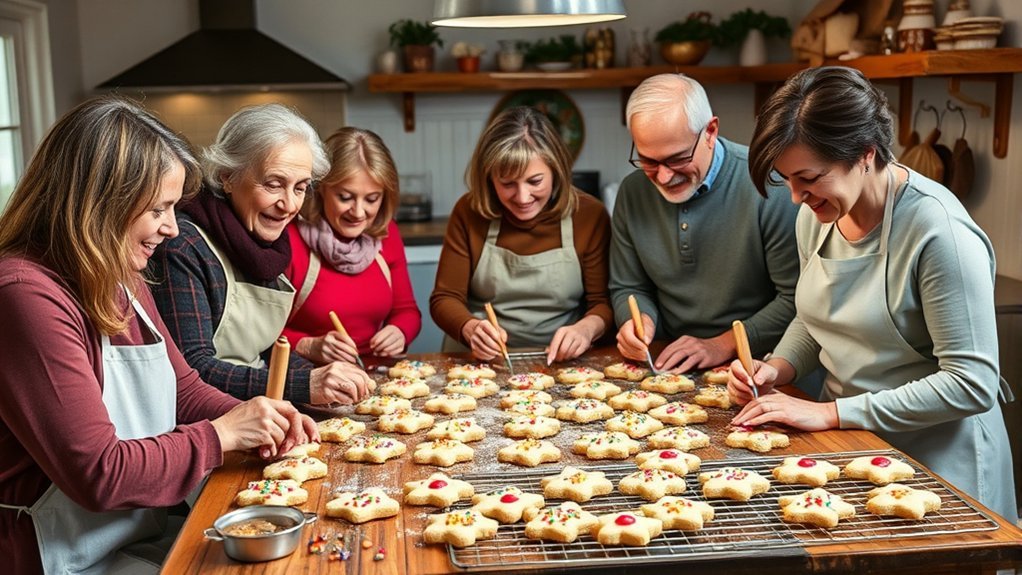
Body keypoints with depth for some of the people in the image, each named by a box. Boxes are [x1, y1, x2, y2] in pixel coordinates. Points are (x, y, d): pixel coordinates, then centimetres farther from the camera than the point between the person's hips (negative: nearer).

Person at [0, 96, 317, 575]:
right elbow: (99, 473, -24)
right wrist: (222, 434, -14)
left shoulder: (121, 281, 8)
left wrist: (254, 419, -3)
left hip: (150, 536, 8)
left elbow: (184, 389, 16)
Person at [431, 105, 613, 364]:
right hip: (480, 362, 2)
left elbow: (603, 302, 1)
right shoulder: (469, 212, -2)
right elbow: (445, 298, 1)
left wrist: (586, 328, -22)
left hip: (560, 364, -1)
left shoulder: (589, 215, -3)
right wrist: (471, 329, -21)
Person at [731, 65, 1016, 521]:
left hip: (936, 460, -6)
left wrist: (831, 413, -25)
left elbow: (972, 385, -25)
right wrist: (778, 369, -7)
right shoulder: (817, 215, -3)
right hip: (849, 446, 6)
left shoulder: (938, 229, -25)